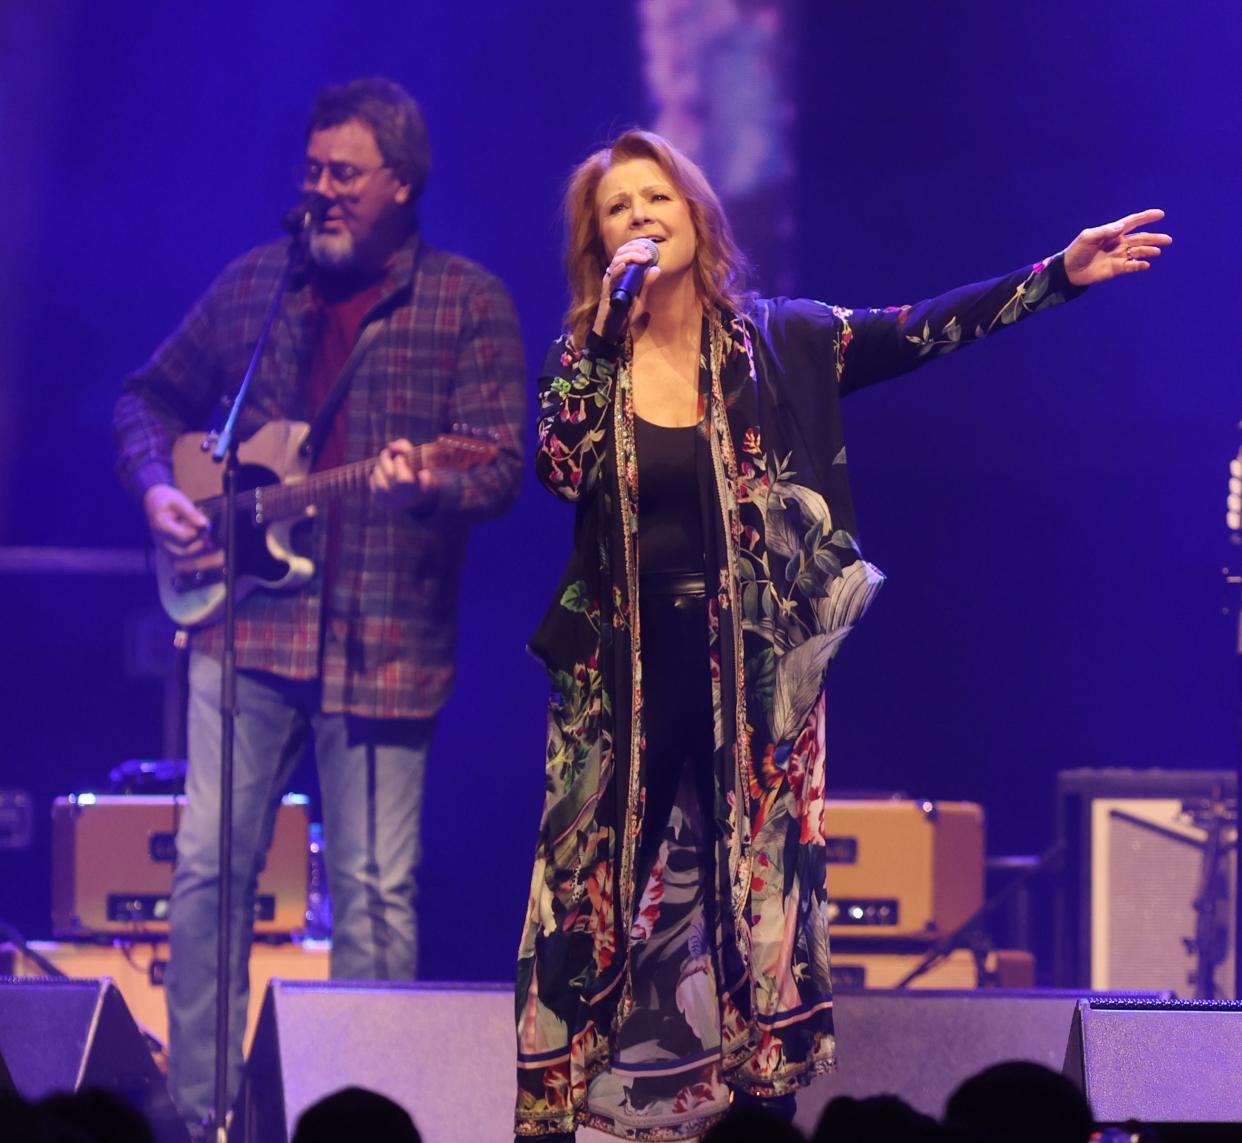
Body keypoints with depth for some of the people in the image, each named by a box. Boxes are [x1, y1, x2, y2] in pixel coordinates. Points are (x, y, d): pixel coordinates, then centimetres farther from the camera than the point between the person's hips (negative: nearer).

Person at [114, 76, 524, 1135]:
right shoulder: (256, 282, 11)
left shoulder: (469, 303, 0)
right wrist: (158, 485, 4)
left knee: (376, 889, 0)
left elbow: (504, 466, -7)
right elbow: (152, 398, 22)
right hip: (248, 622, 3)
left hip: (385, 640, -3)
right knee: (208, 864, -3)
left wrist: (428, 485, -28)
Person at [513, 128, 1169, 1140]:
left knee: (763, 886, 2)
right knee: (596, 897, 0)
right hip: (627, 668, 0)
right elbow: (561, 467, -15)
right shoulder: (586, 358, 2)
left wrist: (1062, 274, -8)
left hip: (753, 666, 0)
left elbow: (925, 331, -2)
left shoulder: (775, 343, 2)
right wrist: (612, 326, -16)